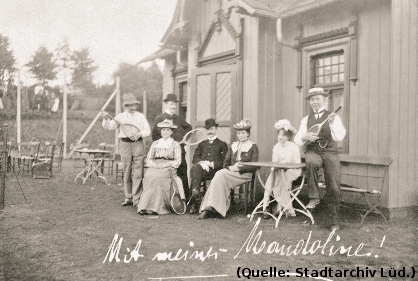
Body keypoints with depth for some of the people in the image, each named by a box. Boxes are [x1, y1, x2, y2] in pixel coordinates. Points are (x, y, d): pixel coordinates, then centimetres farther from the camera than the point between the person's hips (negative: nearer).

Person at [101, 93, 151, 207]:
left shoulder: (141, 116, 10)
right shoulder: (120, 116, 10)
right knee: (127, 173, 5)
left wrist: (140, 134, -12)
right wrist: (106, 119, -12)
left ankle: (136, 198, -1)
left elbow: (148, 131, 6)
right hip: (125, 144, 1)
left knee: (137, 172, -5)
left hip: (138, 144, -1)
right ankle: (128, 198, 14)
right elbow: (109, 126, 6)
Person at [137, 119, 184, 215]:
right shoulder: (155, 143, 24)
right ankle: (144, 207, -34)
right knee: (148, 176, -30)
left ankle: (155, 208, -36)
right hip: (155, 167, 3)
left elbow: (177, 161, 4)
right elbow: (149, 158, 18)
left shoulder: (175, 144, 14)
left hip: (169, 168, -3)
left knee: (158, 177, -34)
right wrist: (154, 165, -5)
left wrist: (164, 165, -10)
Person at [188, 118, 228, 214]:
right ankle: (195, 194, -48)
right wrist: (201, 163, -7)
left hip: (214, 170, -3)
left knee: (196, 169, -35)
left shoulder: (222, 144, 19)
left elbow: (224, 162, 5)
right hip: (201, 167, 3)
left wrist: (211, 164, -12)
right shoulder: (202, 144, 31)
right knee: (195, 168, -35)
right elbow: (195, 158, 17)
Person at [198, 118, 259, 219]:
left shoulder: (253, 147, 6)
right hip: (230, 172, 4)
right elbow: (226, 161, 18)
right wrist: (229, 167, -5)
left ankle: (212, 207, -31)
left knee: (220, 174, -29)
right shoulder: (233, 146, 22)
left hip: (244, 174, -4)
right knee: (219, 175, -30)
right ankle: (209, 207, -35)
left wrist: (239, 168, -14)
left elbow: (254, 166, -4)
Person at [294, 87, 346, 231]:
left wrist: (332, 124, -26)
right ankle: (313, 197, -24)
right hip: (312, 151, 1)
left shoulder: (334, 117, 6)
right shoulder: (306, 120, 14)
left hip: (330, 152, -1)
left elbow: (339, 138, -10)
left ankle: (334, 220, 10)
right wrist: (304, 137, -15)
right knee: (311, 163, -37)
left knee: (334, 188, -7)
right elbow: (296, 141, 7)